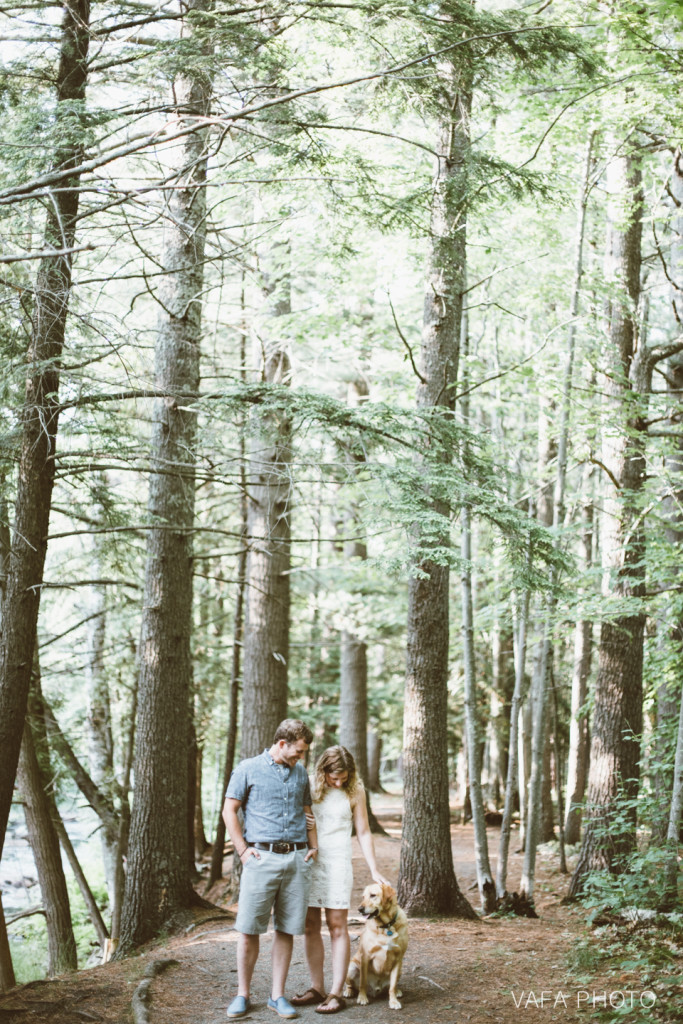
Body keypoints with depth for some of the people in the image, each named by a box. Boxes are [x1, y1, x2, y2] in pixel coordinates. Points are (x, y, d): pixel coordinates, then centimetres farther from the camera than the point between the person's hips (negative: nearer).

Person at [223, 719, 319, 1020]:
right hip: (261, 857, -4)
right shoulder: (248, 769, 2)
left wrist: (313, 847, 12)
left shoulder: (300, 773, 16)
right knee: (249, 928, -2)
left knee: (287, 929, 5)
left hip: (297, 858, 4)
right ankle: (242, 995, 8)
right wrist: (242, 849, -5)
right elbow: (229, 810, 1)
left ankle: (278, 995, 13)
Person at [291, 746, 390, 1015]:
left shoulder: (354, 791, 0)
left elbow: (363, 832, 5)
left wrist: (374, 871, 2)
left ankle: (336, 993, 0)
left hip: (337, 862, -2)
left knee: (337, 925, -3)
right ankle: (316, 988, 13)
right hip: (308, 860, 2)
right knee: (310, 926, 4)